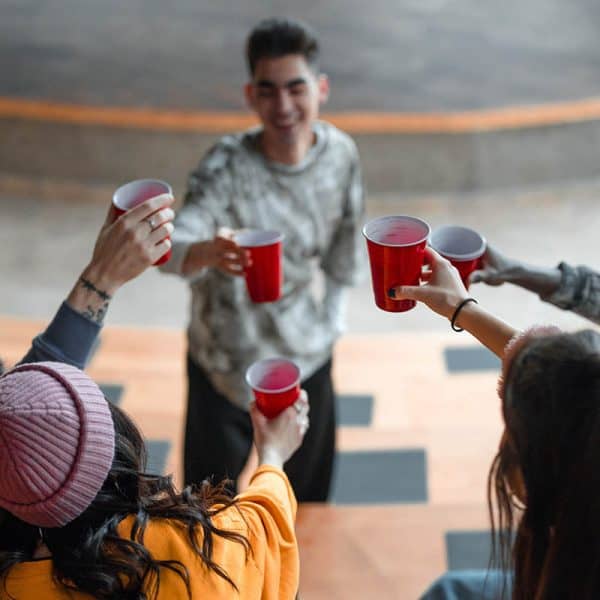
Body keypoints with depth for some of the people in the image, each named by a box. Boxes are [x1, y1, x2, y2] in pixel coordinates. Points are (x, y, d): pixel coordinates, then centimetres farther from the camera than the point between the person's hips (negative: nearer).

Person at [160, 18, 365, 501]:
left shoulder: (341, 153, -11)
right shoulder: (227, 166, -25)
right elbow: (174, 248, -41)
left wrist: (333, 317, 10)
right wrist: (208, 251, -62)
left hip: (308, 360, 4)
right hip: (225, 368, -3)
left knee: (307, 499, 23)